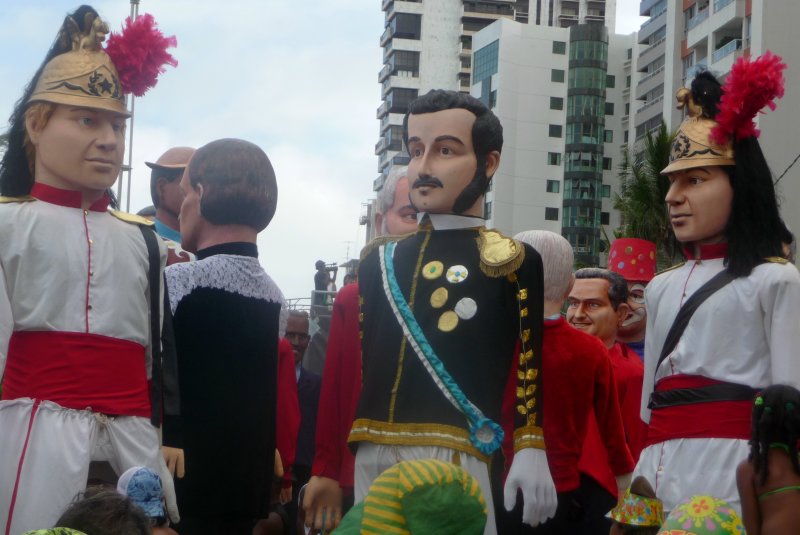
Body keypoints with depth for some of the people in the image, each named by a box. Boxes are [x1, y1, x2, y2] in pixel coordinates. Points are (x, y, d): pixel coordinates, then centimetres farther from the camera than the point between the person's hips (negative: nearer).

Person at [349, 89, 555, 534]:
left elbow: (532, 367, -2)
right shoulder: (379, 260, 18)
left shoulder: (512, 261, 4)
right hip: (370, 461, 5)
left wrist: (531, 451, -13)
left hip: (452, 459, -5)